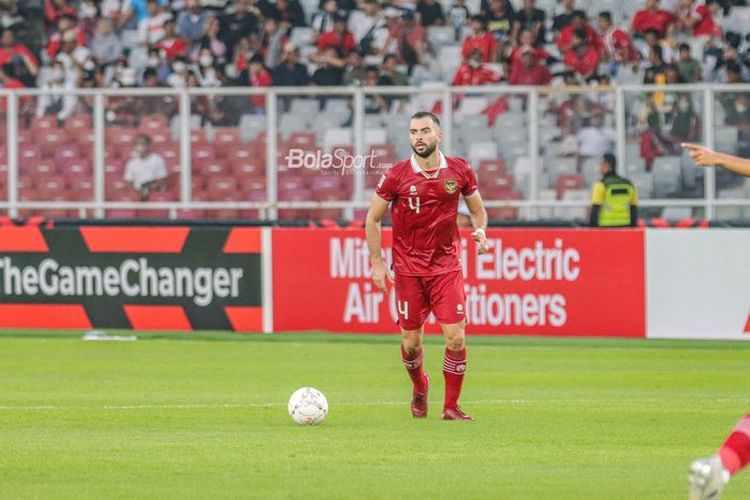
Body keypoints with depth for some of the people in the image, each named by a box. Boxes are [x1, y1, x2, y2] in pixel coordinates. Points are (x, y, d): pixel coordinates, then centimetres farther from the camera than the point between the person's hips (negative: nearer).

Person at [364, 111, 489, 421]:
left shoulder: (459, 171, -2)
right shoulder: (396, 175, -6)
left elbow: (478, 210, 12)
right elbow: (372, 218, 3)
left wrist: (480, 231, -9)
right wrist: (377, 262, -2)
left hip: (447, 266, 0)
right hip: (408, 269, 0)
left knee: (455, 337, -9)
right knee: (411, 341, 5)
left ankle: (451, 407, 4)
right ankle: (419, 388, 36)